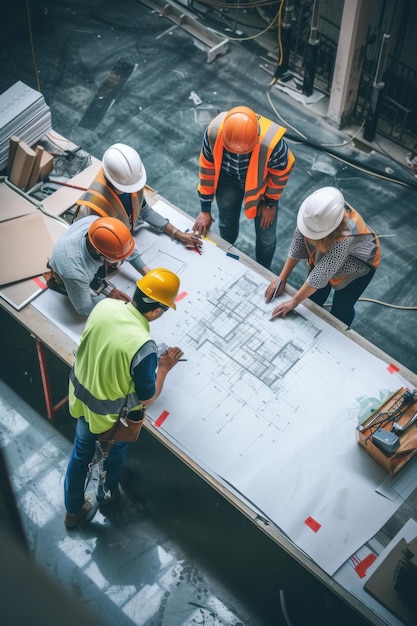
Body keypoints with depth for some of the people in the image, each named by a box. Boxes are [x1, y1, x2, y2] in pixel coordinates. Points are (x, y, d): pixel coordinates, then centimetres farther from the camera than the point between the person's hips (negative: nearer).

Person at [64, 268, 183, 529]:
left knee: (81, 452, 28)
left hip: (82, 397, 5)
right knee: (116, 452, 30)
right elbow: (147, 398, -23)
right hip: (112, 415, -5)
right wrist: (164, 367, -8)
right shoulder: (144, 347, -38)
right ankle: (106, 493, 59)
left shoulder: (105, 306, -20)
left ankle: (74, 510, 49)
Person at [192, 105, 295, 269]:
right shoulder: (213, 131, -37)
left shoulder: (271, 143, -43)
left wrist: (270, 202, -5)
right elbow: (207, 166, -18)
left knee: (266, 237, 9)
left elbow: (282, 170, -19)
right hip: (228, 180, 2)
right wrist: (205, 209, -10)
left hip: (262, 183, -2)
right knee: (226, 224, 24)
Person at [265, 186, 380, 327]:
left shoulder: (345, 236, -46)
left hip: (357, 266, -5)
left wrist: (294, 301, -27)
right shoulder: (314, 210, -34)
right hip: (323, 254, 5)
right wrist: (282, 278, -16)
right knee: (314, 297, 16)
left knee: (341, 310, 4)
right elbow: (298, 241, -20)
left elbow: (322, 273, -37)